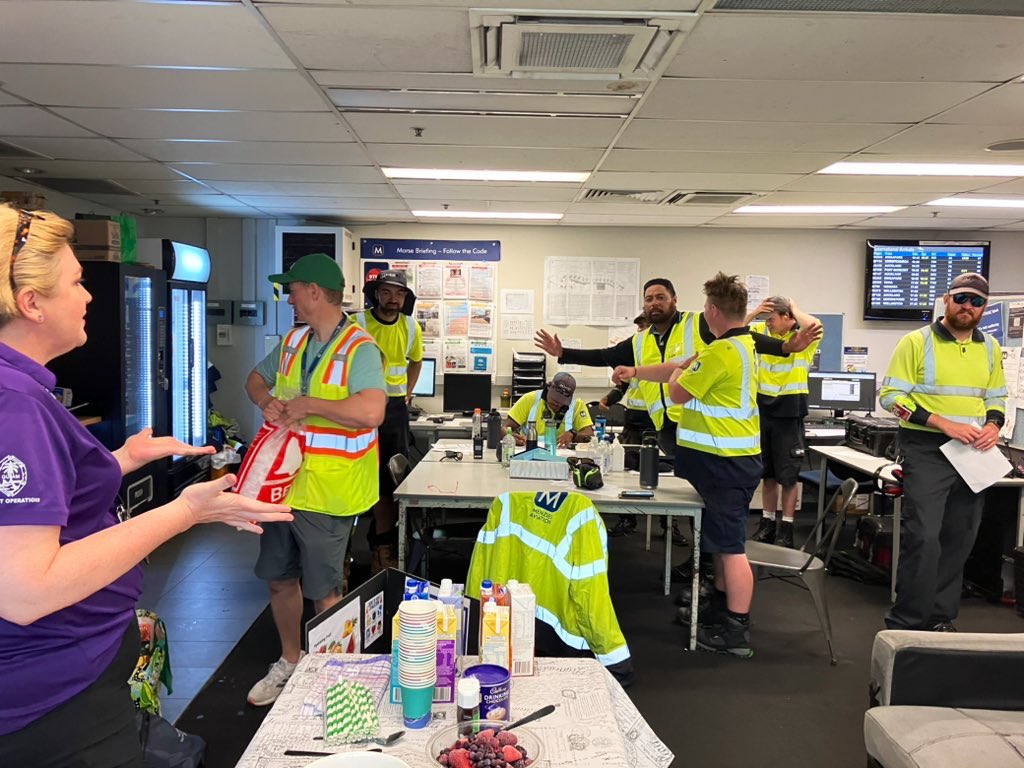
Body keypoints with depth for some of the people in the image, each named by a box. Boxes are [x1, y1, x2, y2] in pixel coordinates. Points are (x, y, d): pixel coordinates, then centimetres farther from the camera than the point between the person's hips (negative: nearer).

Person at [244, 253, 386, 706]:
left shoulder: (360, 349, -17)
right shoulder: (293, 342, 8)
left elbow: (371, 412, -32)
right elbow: (256, 379, 24)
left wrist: (307, 404, -22)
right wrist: (267, 401, 0)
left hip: (326, 494, -7)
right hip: (283, 483, 8)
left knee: (325, 593, 7)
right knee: (279, 580, 20)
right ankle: (290, 661, 42)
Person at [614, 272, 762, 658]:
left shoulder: (721, 352, -22)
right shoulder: (743, 344, 12)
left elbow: (678, 392, -14)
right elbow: (682, 367, 18)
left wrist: (678, 372, 7)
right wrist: (636, 372, 21)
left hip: (724, 462, -11)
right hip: (729, 456, 11)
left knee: (729, 546, -4)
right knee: (722, 541, 21)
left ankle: (736, 632, 4)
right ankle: (722, 609, 36)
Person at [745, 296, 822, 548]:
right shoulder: (761, 331, 4)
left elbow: (816, 326, -31)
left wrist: (794, 308, -14)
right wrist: (754, 312, -10)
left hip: (789, 410, -5)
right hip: (763, 407, 5)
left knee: (788, 474, 2)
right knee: (767, 472, 15)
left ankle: (786, 529, 11)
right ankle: (767, 523, 26)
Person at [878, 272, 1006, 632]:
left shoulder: (990, 348, 11)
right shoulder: (917, 341, -6)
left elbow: (996, 397, 19)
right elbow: (891, 394, -10)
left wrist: (994, 425, -4)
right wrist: (943, 424, -18)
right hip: (926, 451, -5)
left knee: (958, 542, 10)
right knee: (923, 538, -11)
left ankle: (939, 618, 24)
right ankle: (906, 623, 2)